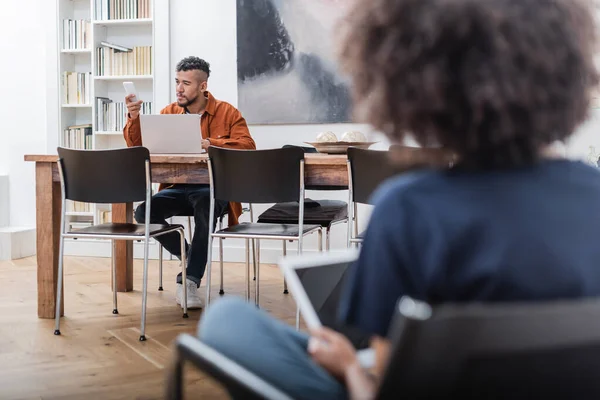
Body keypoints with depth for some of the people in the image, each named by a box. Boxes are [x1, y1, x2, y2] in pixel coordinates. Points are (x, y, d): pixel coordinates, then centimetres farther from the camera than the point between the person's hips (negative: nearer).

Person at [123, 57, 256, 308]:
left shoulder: (227, 112, 1)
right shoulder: (169, 112, 10)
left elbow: (247, 146, -12)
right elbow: (138, 146, 6)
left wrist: (210, 143, -23)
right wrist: (134, 118, -13)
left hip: (214, 189, -4)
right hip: (177, 188, 4)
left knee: (205, 204, -39)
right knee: (144, 210, -24)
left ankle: (189, 281, -28)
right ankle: (188, 255, 2)